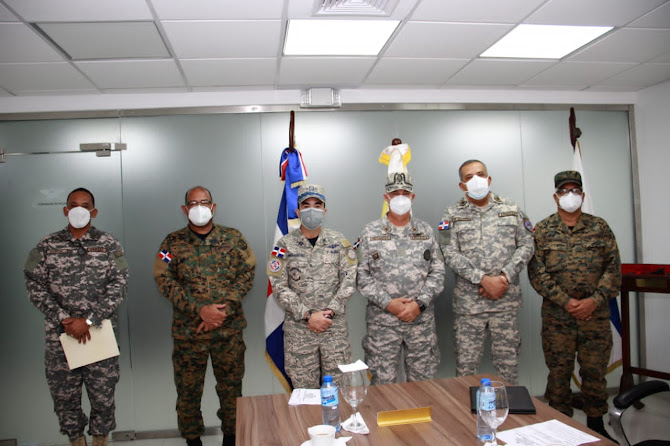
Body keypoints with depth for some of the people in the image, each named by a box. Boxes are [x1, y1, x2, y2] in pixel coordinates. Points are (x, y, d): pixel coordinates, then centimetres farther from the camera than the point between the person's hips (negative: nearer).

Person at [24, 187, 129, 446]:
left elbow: (118, 285, -6)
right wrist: (64, 319, -12)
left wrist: (89, 320, -14)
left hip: (100, 331, -1)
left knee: (103, 393, 6)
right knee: (64, 394, 11)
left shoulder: (109, 245, 1)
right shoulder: (47, 245, 4)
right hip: (59, 334, 1)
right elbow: (35, 285, -1)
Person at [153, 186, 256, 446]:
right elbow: (165, 281, -6)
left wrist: (224, 310, -14)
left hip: (229, 329, 1)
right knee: (188, 388, 11)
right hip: (187, 330, 0)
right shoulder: (173, 243, 2)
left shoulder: (233, 238, 3)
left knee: (231, 385, 11)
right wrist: (200, 310, -17)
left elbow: (246, 274, -2)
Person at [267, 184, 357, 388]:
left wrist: (329, 312, -11)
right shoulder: (285, 245, 0)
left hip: (335, 325, 1)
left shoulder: (339, 241, 5)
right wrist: (308, 315, -13)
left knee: (338, 385, 8)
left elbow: (349, 278, -1)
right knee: (304, 388, 7)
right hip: (298, 328, -1)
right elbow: (279, 287, -5)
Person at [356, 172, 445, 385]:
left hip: (422, 319, 2)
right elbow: (362, 276, -2)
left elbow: (438, 272, 5)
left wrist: (419, 304, -9)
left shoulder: (426, 231, 8)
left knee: (423, 380, 11)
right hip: (382, 321, -2)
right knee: (383, 382, 6)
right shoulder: (370, 232, 2)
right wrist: (389, 303, -12)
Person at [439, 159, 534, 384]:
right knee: (465, 362, 5)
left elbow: (526, 245, 4)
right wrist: (483, 279, -17)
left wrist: (504, 277, -10)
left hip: (506, 299, 1)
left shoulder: (511, 209, 9)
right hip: (467, 301, -1)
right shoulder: (452, 214, 3)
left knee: (508, 361, 10)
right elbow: (450, 254, -7)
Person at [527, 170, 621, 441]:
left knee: (595, 370, 10)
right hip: (557, 317, -1)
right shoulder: (542, 231, 1)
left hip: (596, 315, 1)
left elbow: (614, 268, 1)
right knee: (559, 371, 7)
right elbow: (536, 272, -5)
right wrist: (566, 301, -13)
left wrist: (595, 300, -12)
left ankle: (596, 423, 28)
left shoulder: (600, 228, 6)